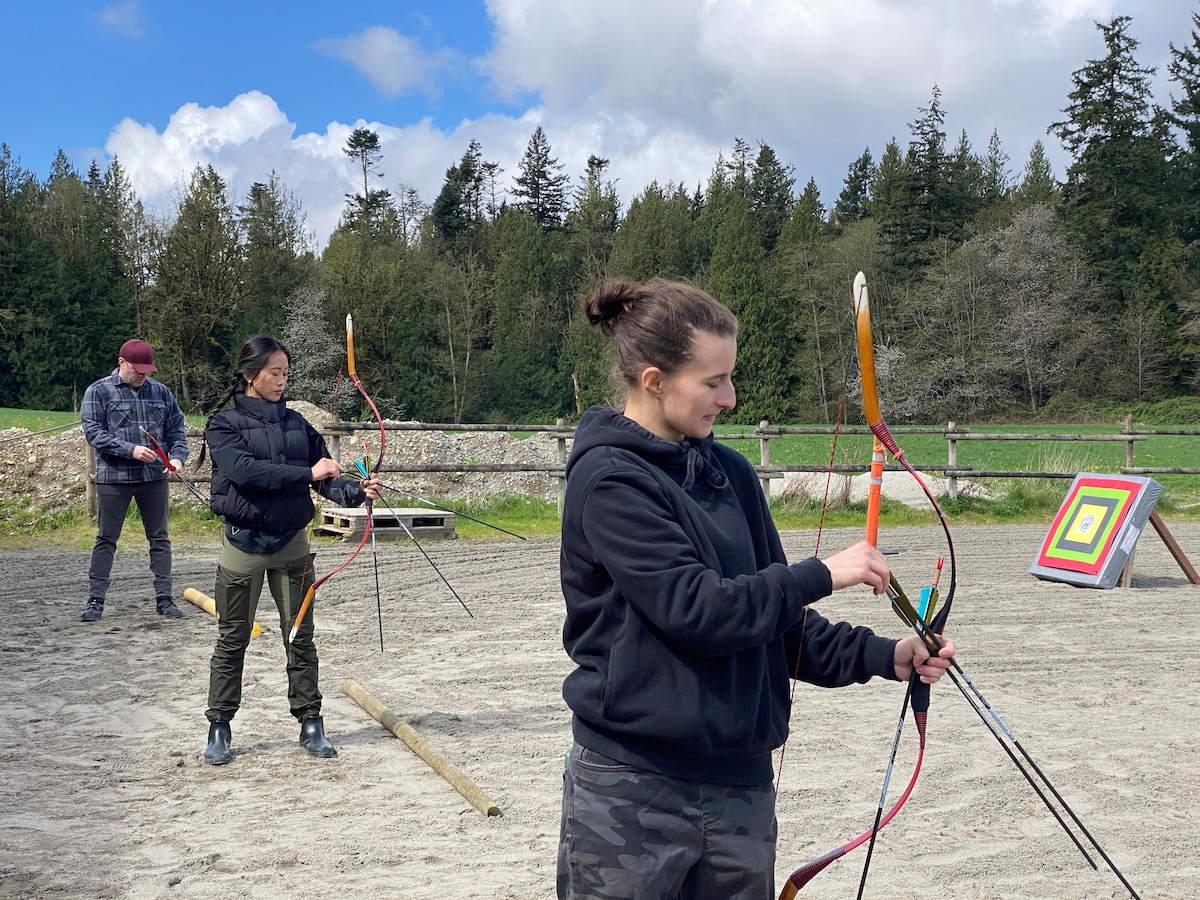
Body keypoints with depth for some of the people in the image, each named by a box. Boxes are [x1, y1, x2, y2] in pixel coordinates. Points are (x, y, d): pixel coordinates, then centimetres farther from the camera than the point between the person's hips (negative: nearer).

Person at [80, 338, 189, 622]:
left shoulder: (161, 392, 8)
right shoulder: (99, 392, -2)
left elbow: (177, 430, 11)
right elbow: (93, 432, -10)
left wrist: (178, 457, -8)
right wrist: (130, 450, -19)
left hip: (154, 476, 3)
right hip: (114, 478, -3)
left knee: (159, 538, 6)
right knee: (106, 539, 4)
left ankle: (164, 598, 13)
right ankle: (95, 599, 11)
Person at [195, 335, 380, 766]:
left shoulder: (296, 423, 8)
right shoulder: (225, 424, -4)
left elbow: (325, 477, 2)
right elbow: (244, 470, -22)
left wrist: (356, 491, -18)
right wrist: (307, 473, -26)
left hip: (292, 542, 3)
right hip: (244, 542, -3)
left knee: (300, 637, 8)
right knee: (232, 639, 6)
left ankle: (310, 723, 17)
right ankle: (219, 728, 17)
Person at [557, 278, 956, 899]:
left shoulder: (731, 474, 8)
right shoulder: (609, 479, -13)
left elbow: (775, 624, 12)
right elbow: (693, 610, -21)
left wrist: (882, 657, 1)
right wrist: (822, 575, -14)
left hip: (740, 784, 7)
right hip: (634, 794, -6)